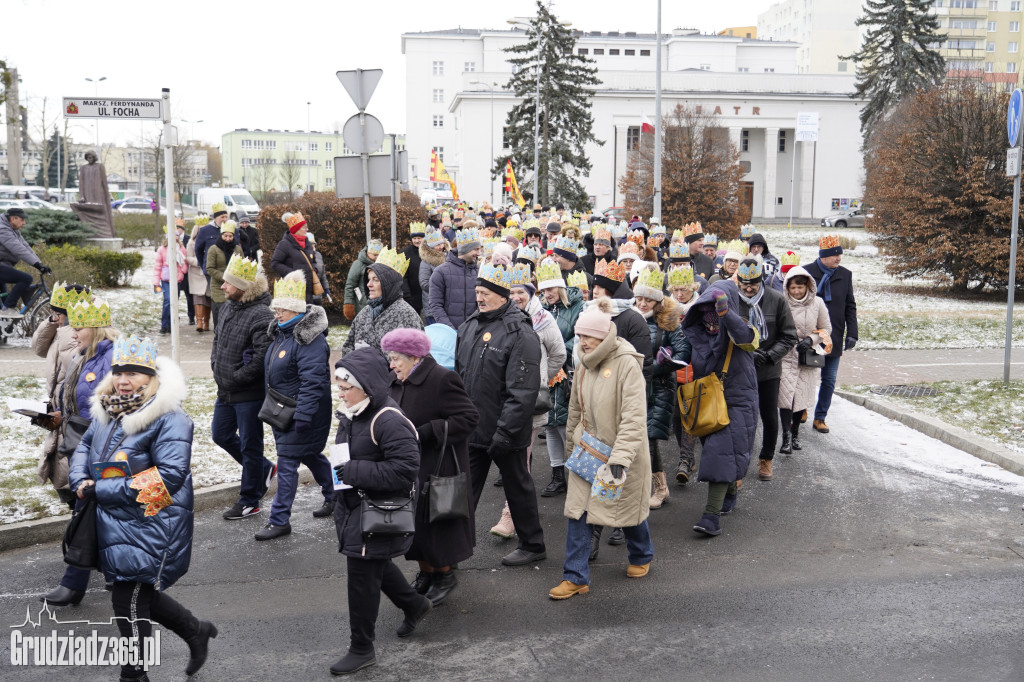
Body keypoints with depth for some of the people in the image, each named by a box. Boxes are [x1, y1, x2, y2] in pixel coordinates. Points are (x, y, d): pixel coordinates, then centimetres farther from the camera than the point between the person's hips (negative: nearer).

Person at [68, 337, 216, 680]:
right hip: (116, 522, 8)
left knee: (128, 599, -2)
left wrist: (102, 490, -21)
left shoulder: (169, 418, -19)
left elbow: (170, 476, -25)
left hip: (151, 526, -8)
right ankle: (196, 631, 40)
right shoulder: (109, 410, 6)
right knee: (141, 593, 19)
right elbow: (86, 445, 21)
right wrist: (81, 479, -3)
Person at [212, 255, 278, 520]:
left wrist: (234, 378, -19)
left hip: (250, 394, -9)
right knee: (221, 435, 20)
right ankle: (264, 468, 37)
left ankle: (249, 501, 17)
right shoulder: (228, 307, 6)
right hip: (225, 391, 9)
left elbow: (262, 357, -27)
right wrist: (216, 366, 6)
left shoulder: (261, 315, -22)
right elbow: (217, 338, 21)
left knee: (249, 446, 3)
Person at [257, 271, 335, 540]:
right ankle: (334, 496, 39)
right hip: (281, 409, 10)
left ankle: (279, 520, 2)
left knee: (287, 462, -6)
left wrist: (302, 416, -30)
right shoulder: (281, 332, 9)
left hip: (302, 411, -10)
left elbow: (311, 382, -28)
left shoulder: (310, 340, -22)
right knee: (310, 455, 21)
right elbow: (272, 371, 20)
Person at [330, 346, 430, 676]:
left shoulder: (390, 421, -26)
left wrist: (354, 472, -28)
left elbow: (404, 470, -29)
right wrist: (337, 468, 3)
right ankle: (414, 604, 48)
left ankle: (362, 649, 19)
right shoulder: (351, 414, 4)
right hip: (352, 507, 9)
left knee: (362, 579, 2)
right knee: (376, 566, 24)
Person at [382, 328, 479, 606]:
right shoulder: (398, 383, 7)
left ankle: (444, 574, 24)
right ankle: (425, 574, 31)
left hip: (437, 469, -7)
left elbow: (469, 417, -20)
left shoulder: (442, 380, -17)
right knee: (414, 523, 14)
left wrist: (425, 433, -22)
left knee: (435, 521, 4)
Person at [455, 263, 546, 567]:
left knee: (518, 487, 11)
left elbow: (523, 391, -21)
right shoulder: (469, 326, 8)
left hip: (505, 431, -6)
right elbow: (458, 374, 18)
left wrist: (505, 431, -24)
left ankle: (532, 545, 27)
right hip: (470, 429, 7)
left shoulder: (520, 333, -17)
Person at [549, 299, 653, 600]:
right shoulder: (585, 364, 4)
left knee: (629, 507, 13)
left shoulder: (626, 364, -20)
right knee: (578, 509, 1)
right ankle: (576, 577, 8)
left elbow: (634, 417, -24)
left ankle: (642, 556, 41)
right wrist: (572, 443, 19)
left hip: (622, 453, -6)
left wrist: (620, 458, -29)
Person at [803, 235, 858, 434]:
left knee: (829, 380, 6)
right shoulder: (806, 273, -4)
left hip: (834, 338, 3)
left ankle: (820, 417, 16)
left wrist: (852, 333, 3)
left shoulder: (845, 275, 6)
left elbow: (850, 306, 10)